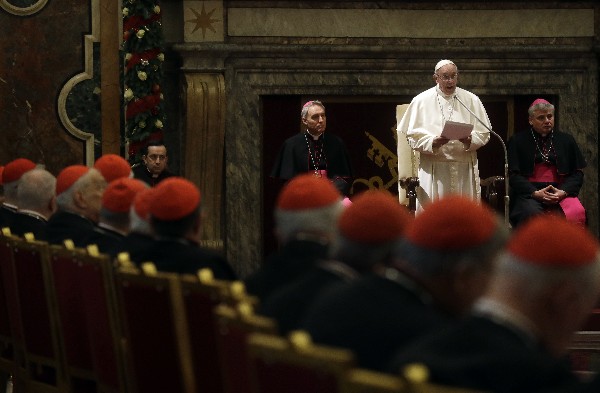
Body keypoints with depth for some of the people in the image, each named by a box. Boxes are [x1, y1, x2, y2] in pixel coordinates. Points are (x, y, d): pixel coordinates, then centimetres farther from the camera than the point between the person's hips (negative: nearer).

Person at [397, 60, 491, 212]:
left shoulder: (471, 100, 9)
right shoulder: (421, 101, 5)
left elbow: (484, 133, 8)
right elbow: (413, 136, 1)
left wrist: (470, 140, -14)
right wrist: (433, 142, -17)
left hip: (465, 168, 2)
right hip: (433, 168, -2)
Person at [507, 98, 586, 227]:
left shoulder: (566, 140, 19)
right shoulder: (518, 141, 12)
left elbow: (578, 173, 14)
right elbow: (513, 175, 4)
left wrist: (563, 192, -7)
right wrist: (535, 193, -12)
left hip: (560, 192, 2)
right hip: (529, 193, -2)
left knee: (576, 214, -30)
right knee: (531, 213, -37)